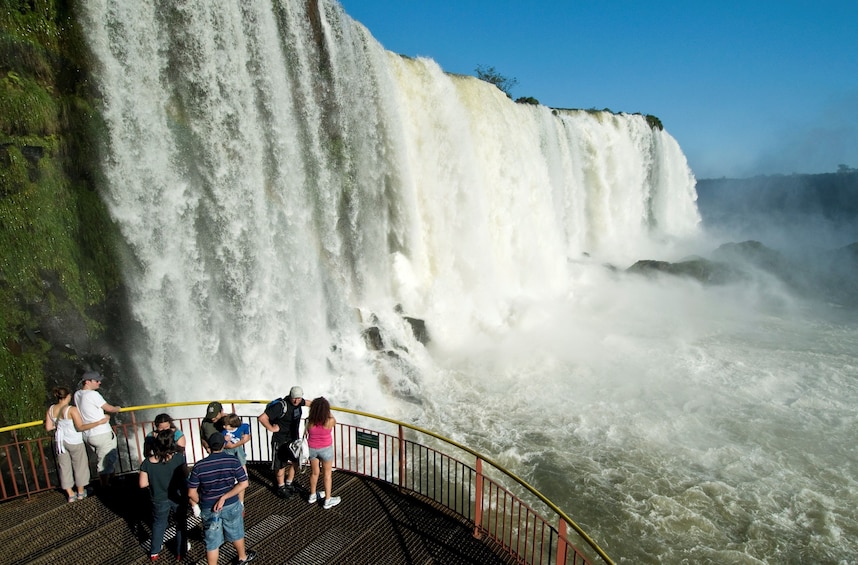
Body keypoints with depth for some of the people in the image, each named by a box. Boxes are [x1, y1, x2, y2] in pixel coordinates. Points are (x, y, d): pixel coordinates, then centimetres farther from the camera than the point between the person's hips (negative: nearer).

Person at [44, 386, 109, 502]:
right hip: (74, 442, -5)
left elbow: (48, 427, 0)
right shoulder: (72, 410, -22)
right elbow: (80, 427, -25)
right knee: (79, 465, 13)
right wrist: (100, 422, -26)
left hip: (60, 441, 5)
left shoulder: (50, 409, -4)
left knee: (64, 466, 15)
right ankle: (81, 492, 26)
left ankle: (70, 494, 22)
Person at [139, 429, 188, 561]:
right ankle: (180, 552, 37)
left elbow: (143, 484, -14)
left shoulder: (147, 462, -22)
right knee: (181, 524, 22)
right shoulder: (179, 458, -27)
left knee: (158, 524, 28)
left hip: (159, 500, 1)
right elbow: (185, 475, -11)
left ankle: (154, 552, 45)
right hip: (178, 497, -1)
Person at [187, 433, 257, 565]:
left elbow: (192, 493, -12)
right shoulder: (233, 461, -17)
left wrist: (201, 503, 6)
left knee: (212, 542, 16)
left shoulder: (199, 466, -17)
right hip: (231, 506, 1)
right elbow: (244, 484, -18)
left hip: (208, 509, -1)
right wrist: (224, 498, -14)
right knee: (236, 533, 25)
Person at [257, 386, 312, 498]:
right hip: (280, 441, -7)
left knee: (296, 462, 16)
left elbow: (307, 402, 19)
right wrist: (271, 428, -20)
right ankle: (281, 488, 29)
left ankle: (289, 483, 36)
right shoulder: (281, 405, -30)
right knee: (281, 465, 9)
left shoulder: (298, 401, -7)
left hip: (294, 439, 7)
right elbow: (262, 418, -33)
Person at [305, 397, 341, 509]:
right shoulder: (330, 421, -27)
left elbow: (307, 433, -1)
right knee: (327, 474, 15)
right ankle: (328, 501, 24)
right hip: (326, 449, -3)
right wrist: (328, 411, 1)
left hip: (312, 449, 3)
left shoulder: (310, 422, -22)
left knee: (314, 472, 23)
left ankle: (313, 496, 41)